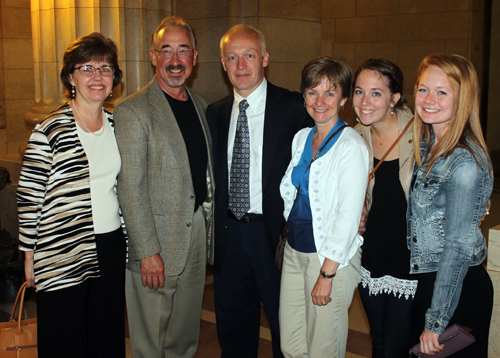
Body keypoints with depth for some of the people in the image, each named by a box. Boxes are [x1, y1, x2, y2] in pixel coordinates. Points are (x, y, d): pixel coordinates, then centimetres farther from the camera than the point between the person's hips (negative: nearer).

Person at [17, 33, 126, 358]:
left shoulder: (116, 125, 6)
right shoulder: (50, 130, -11)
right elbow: (29, 194, -8)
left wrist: (123, 241, 13)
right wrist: (30, 253, -5)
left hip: (111, 249, 5)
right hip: (62, 256, -5)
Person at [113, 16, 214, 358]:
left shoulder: (201, 104, 11)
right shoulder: (132, 110, -11)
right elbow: (130, 188, -14)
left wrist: (211, 225, 10)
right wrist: (147, 251, -18)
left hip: (198, 234, 6)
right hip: (156, 242, -6)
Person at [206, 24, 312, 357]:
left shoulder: (294, 107, -9)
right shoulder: (215, 113, 6)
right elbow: (215, 176, 12)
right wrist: (215, 228, 4)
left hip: (276, 233, -4)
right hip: (229, 233, 4)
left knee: (286, 326, 13)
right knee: (232, 326, 19)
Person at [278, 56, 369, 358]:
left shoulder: (352, 146, -14)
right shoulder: (302, 138, 8)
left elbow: (349, 217, -17)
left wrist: (327, 273, -17)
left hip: (332, 257, -6)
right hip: (294, 251, 7)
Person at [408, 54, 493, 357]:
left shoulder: (465, 162, -23)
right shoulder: (425, 145, 3)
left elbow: (458, 248, -23)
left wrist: (435, 322, -19)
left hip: (457, 289, -8)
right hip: (423, 282, 8)